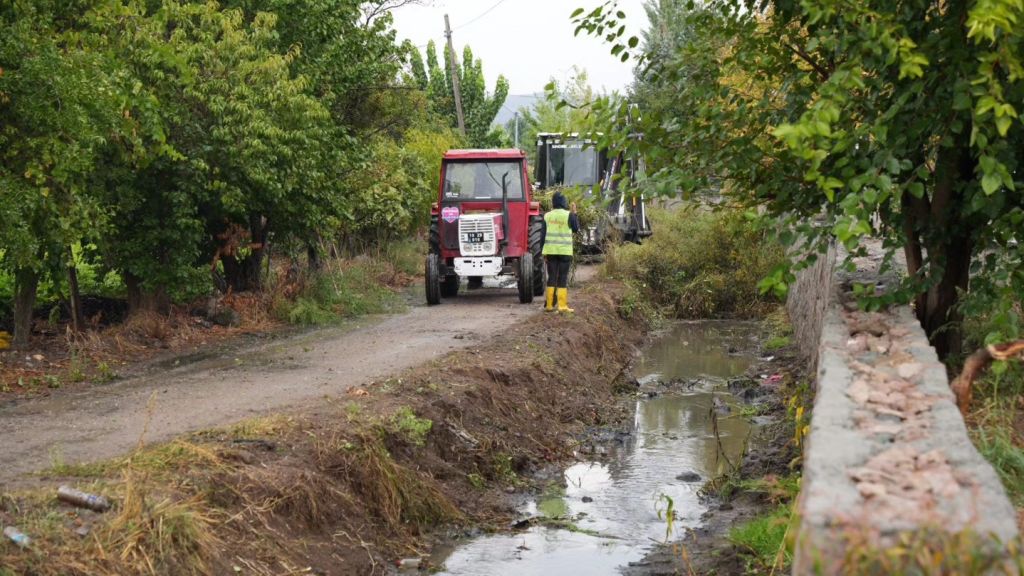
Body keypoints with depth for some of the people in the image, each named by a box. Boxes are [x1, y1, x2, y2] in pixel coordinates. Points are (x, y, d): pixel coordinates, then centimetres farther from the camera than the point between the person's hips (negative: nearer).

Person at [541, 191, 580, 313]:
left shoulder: (547, 216, 3)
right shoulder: (569, 215, -7)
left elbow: (543, 234, 5)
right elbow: (576, 229, 5)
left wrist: (543, 252, 10)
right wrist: (574, 213, 10)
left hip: (550, 250, 3)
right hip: (565, 251, -3)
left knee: (552, 277, 9)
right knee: (563, 278, 1)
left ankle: (549, 305, 8)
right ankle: (562, 305, -3)